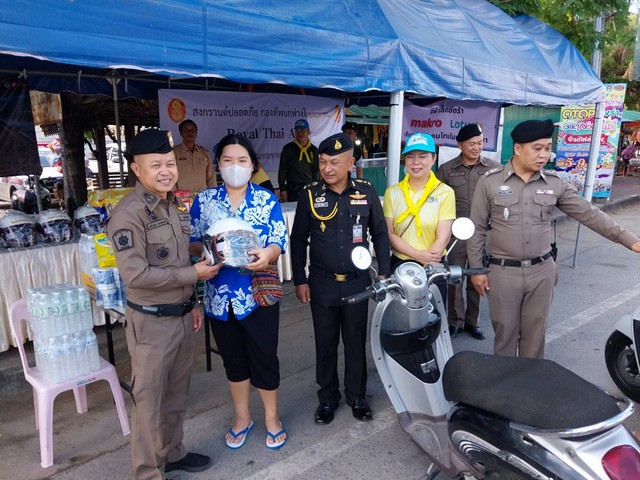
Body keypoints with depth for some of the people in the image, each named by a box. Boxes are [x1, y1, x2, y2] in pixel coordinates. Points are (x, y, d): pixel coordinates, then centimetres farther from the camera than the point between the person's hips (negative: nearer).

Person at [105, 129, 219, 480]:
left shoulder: (173, 205, 7)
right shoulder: (128, 214, -19)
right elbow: (135, 275, -25)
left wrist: (192, 303, 15)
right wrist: (194, 275, -18)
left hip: (182, 316, 8)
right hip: (151, 322, -7)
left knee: (177, 393, 21)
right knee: (149, 399, 8)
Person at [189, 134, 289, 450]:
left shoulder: (267, 200, -2)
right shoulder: (203, 201, 2)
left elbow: (279, 243, -6)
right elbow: (192, 243, 4)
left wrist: (267, 254, -28)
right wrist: (206, 249, -18)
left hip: (258, 293, -2)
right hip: (219, 295, 2)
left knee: (264, 356, 8)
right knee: (233, 358, 17)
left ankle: (272, 417, 31)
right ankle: (242, 417, 37)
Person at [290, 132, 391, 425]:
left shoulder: (366, 192, -2)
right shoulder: (310, 194, -4)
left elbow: (380, 234, 6)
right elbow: (298, 239, 1)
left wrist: (384, 273, 1)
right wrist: (299, 280, -1)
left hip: (357, 282, 0)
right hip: (322, 283, 0)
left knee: (356, 343, 12)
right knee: (325, 344, 12)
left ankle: (357, 396, 31)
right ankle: (327, 398, 30)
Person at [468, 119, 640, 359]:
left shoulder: (555, 183, 1)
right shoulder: (490, 182, -7)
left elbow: (589, 214, 4)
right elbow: (477, 228, -4)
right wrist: (476, 268, -4)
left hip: (542, 271, 3)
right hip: (503, 272, -2)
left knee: (534, 334, 14)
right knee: (505, 334, 9)